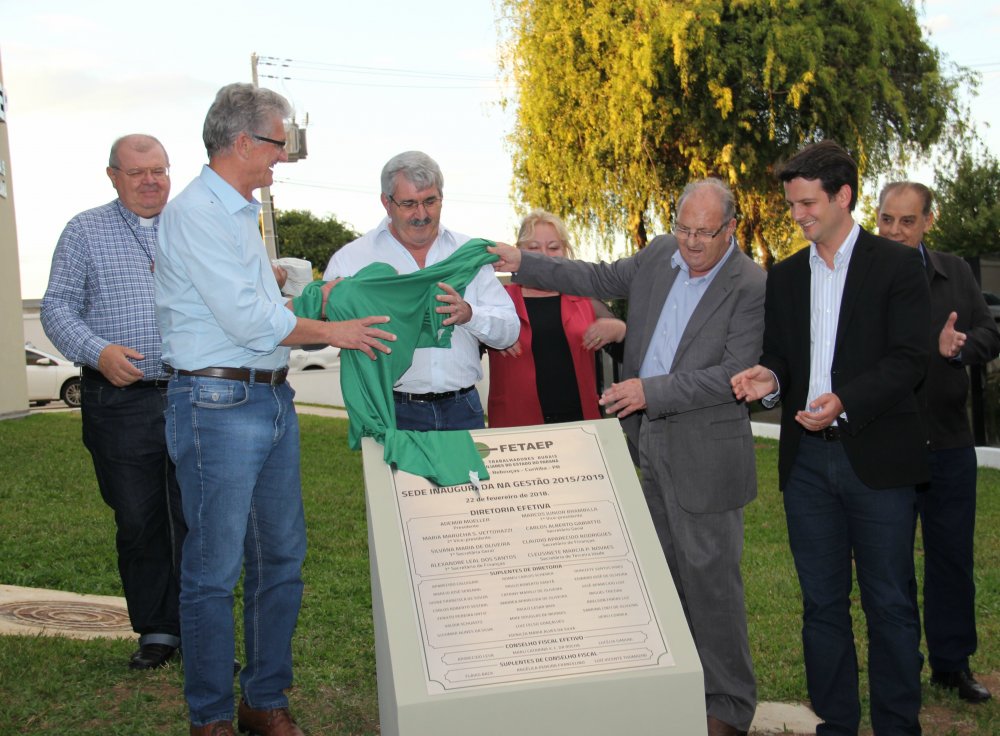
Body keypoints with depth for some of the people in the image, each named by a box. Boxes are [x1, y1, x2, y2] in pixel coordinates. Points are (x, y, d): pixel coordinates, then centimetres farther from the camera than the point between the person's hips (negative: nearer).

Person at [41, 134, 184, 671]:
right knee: (138, 523, 6)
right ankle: (156, 630, 20)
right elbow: (57, 308, 3)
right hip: (120, 402, -1)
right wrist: (98, 352, -14)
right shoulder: (85, 232, 7)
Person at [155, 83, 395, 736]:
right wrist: (331, 331, -7)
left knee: (283, 557, 13)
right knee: (215, 569, -1)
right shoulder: (196, 213, -13)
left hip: (273, 399, 10)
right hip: (219, 405, -9)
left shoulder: (242, 213, 17)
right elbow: (248, 321, -18)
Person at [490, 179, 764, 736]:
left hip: (705, 454, -7)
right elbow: (600, 278, 18)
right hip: (652, 440, 7)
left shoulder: (752, 288, -15)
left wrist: (651, 391, -23)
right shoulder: (659, 255, 5)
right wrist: (522, 264, 13)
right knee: (666, 573, 16)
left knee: (711, 579, 0)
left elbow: (736, 373, -20)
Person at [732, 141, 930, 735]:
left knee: (890, 604, 4)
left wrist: (844, 401, -23)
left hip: (877, 459, -4)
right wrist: (769, 380, -6)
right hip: (808, 459, 5)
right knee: (822, 603, 11)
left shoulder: (897, 266, -2)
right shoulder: (785, 276, 13)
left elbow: (909, 360, -10)